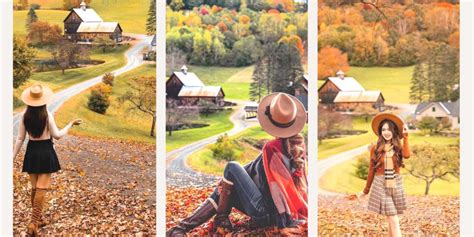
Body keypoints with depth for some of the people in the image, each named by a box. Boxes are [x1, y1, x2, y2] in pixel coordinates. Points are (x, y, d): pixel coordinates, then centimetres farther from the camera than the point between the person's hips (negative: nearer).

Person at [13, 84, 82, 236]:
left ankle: (37, 219, 26)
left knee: (34, 188, 15)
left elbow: (20, 138, 0)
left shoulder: (25, 116, -4)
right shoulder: (47, 115, -14)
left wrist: (13, 156, 8)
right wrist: (71, 124, 4)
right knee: (42, 188, -4)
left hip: (31, 152, 4)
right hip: (45, 152, -4)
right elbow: (57, 135, -7)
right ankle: (34, 222, -13)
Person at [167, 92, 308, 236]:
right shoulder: (300, 143, 7)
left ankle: (221, 220, 4)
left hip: (265, 215, -8)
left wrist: (283, 225, -19)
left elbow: (277, 187, -21)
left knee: (232, 168, -3)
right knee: (223, 192, 12)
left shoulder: (272, 148, -17)